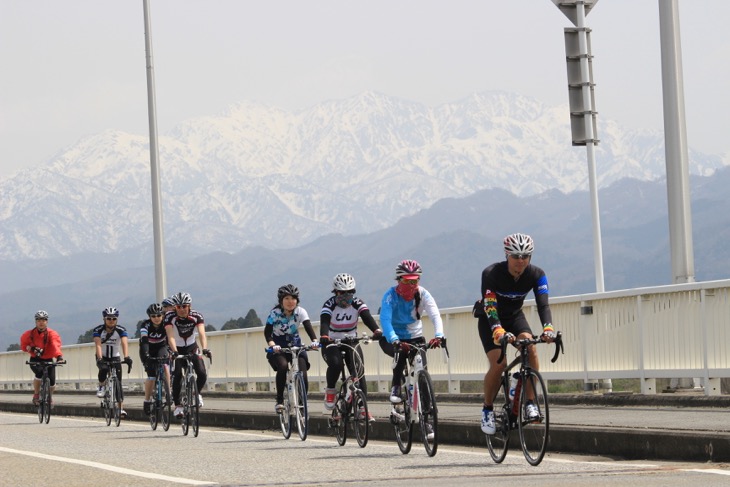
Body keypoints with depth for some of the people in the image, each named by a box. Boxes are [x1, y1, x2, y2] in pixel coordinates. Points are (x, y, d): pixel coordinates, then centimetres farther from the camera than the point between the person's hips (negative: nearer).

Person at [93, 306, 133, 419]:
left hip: (115, 358, 1)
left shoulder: (121, 330, -17)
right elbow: (98, 345, -32)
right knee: (104, 369, -35)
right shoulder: (98, 330, -18)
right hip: (103, 357, -1)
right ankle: (101, 387, -6)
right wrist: (100, 359, -48)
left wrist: (126, 357, -50)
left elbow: (124, 343, -33)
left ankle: (121, 408, -11)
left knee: (118, 383, -11)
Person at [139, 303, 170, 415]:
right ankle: (147, 401, -2)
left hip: (161, 348, 1)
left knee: (165, 366, -28)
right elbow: (144, 341, -38)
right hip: (148, 350, -1)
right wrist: (146, 355, -53)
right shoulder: (146, 325, -26)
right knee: (151, 375, -17)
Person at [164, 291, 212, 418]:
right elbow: (170, 336, -33)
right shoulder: (169, 317, -22)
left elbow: (202, 334, -32)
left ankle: (197, 393, 15)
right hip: (177, 349, -1)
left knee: (202, 374, -16)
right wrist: (174, 351, -51)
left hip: (192, 347, 1)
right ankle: (177, 405, -11)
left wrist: (205, 349, -49)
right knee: (178, 375, -21)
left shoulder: (196, 316, -19)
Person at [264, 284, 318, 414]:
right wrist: (272, 345, -44)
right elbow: (267, 332, -24)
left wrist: (314, 341, -42)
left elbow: (308, 327, -23)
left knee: (303, 376, -17)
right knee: (283, 366, -32)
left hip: (295, 346, 2)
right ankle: (279, 400, -20)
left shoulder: (300, 311, -10)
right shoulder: (275, 313, -15)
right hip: (278, 348, -2)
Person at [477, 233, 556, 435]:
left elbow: (543, 304, -28)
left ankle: (530, 402, -19)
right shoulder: (491, 274, -29)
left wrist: (548, 328, -48)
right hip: (490, 320, -3)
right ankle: (487, 409, 0)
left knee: (531, 348, -26)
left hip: (515, 316, 3)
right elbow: (490, 307, -38)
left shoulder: (536, 275, -19)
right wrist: (499, 331, -55)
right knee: (498, 364, -21)